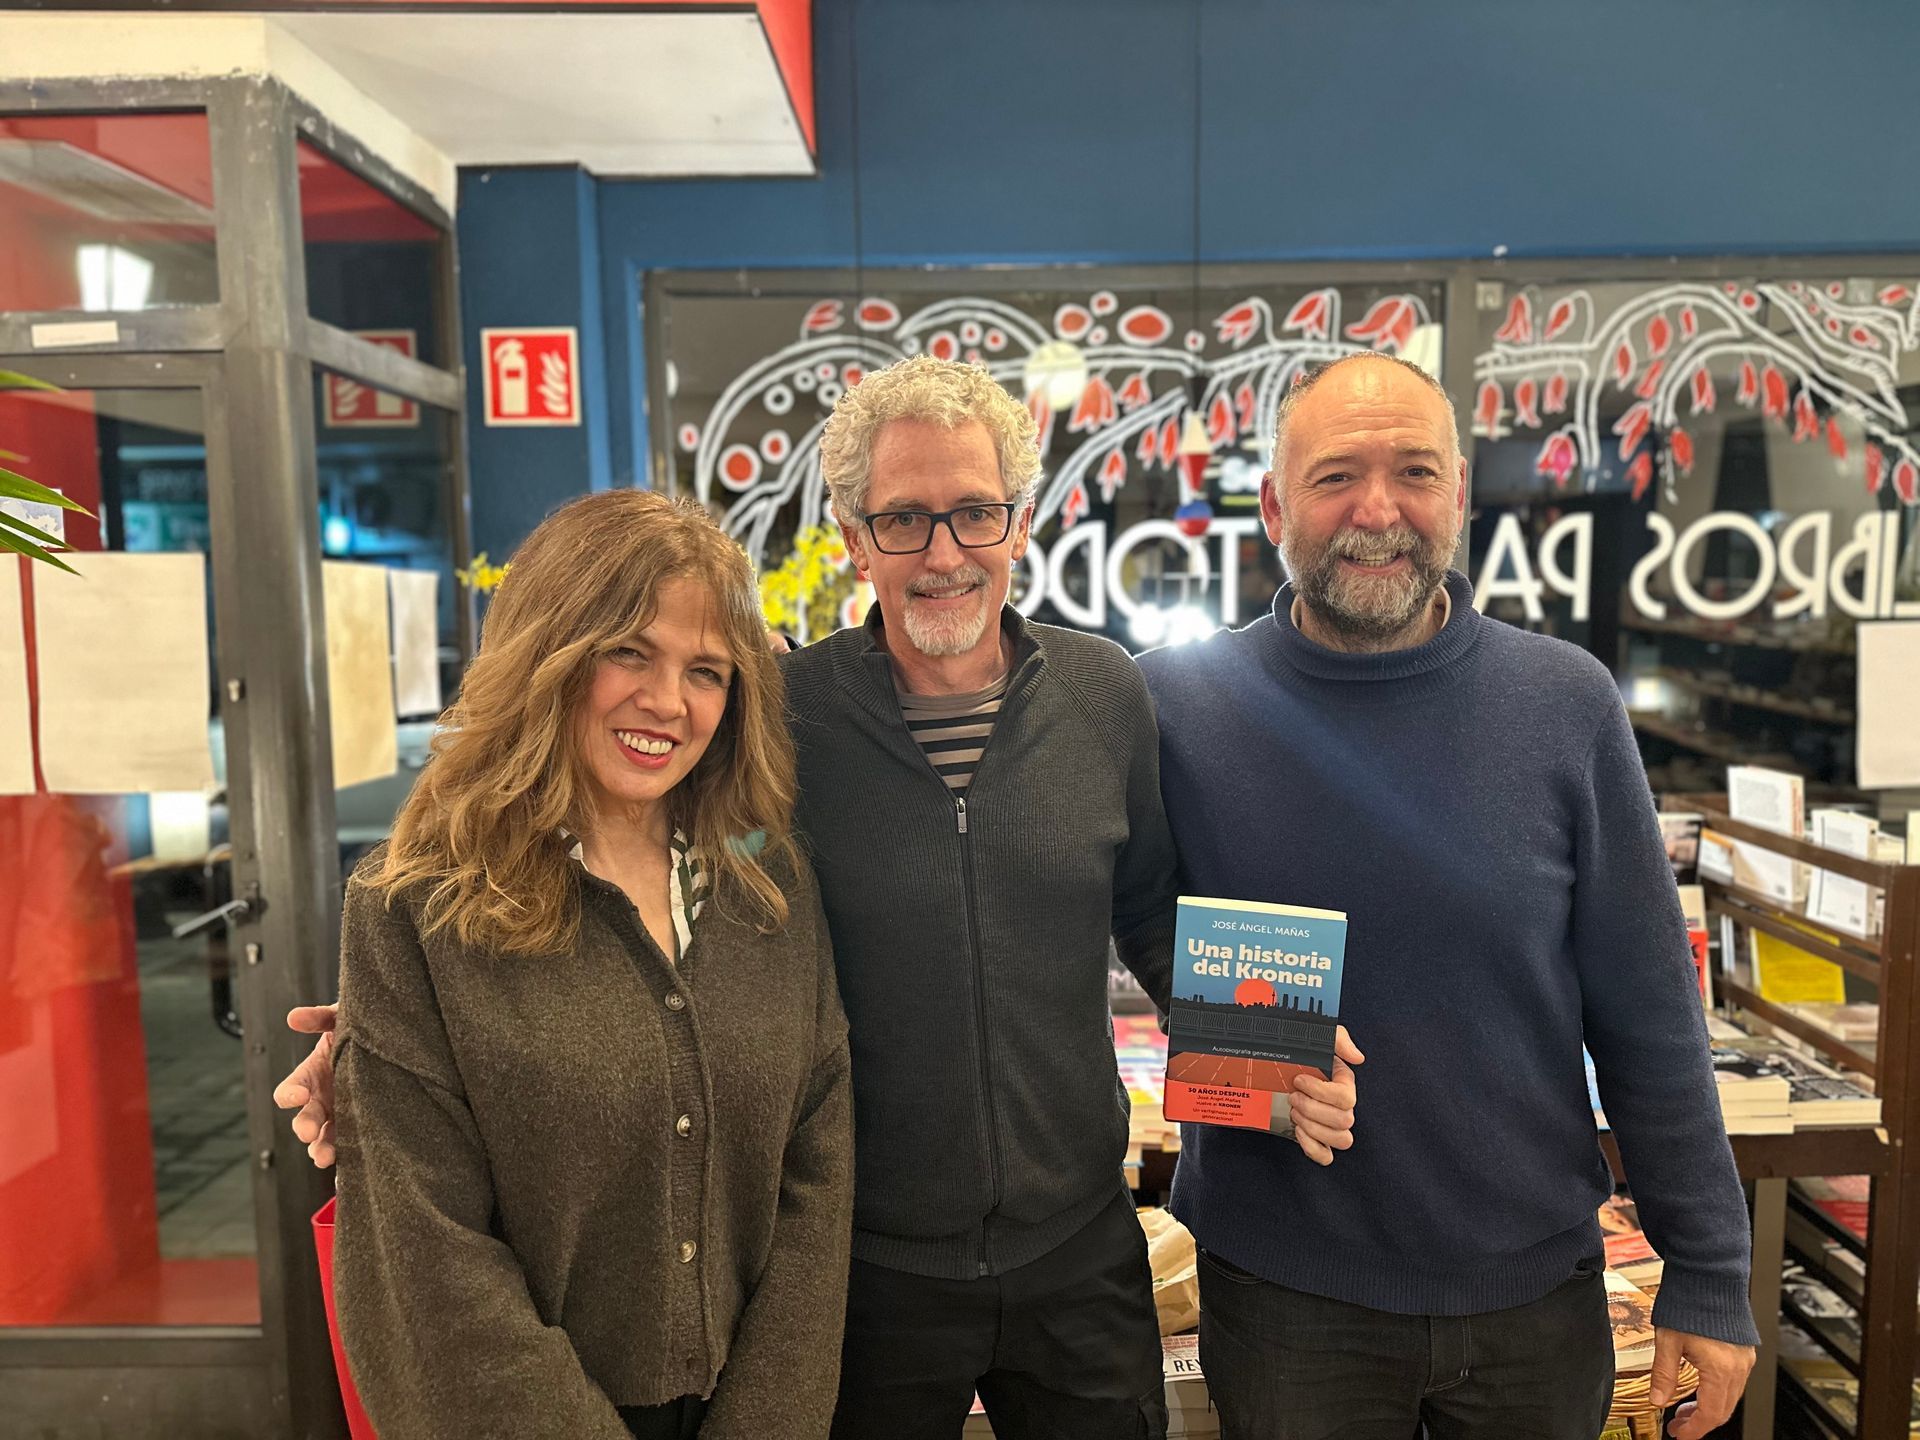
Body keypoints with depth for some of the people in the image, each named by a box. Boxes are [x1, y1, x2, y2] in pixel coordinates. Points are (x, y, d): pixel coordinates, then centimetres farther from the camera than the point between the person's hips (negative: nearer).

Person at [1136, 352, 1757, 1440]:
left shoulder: (1568, 705, -9)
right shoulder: (1178, 705, -12)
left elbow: (1648, 1016, -4)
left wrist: (1711, 1274, 0)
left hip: (1539, 1285, 2)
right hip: (1287, 1297, -1)